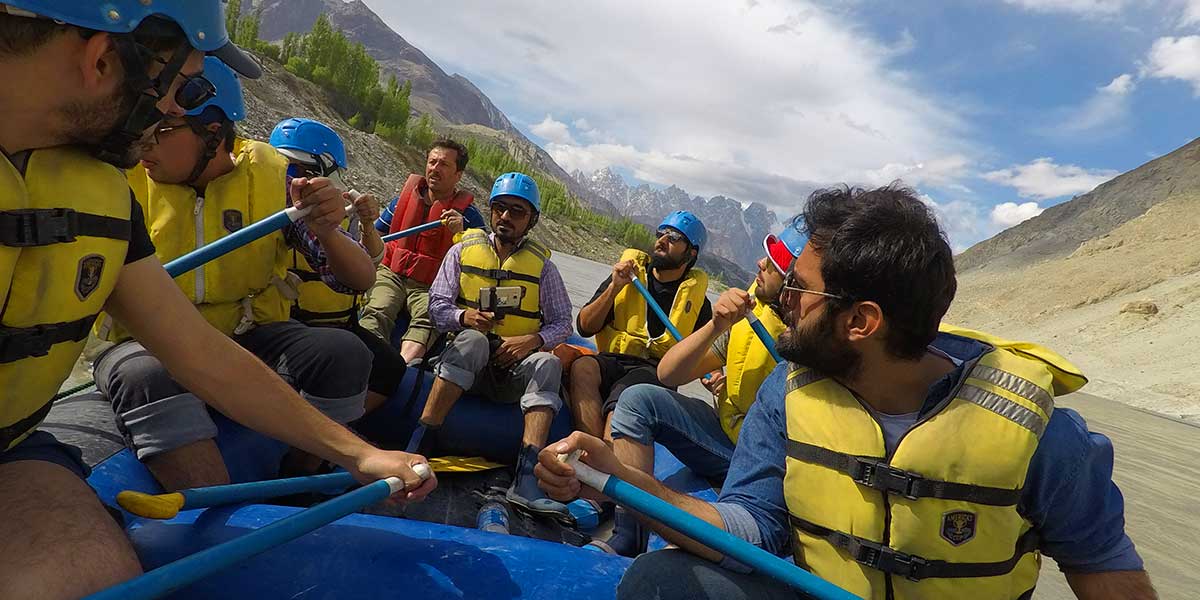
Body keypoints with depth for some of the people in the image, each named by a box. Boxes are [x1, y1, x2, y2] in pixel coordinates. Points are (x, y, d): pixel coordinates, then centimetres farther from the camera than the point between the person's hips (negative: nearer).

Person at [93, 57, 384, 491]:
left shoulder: (271, 178, -5)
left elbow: (360, 279, -10)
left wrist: (326, 232, -30)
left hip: (248, 338, 1)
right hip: (146, 344, -1)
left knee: (343, 354, -24)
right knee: (149, 378, -34)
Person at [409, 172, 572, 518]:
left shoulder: (542, 265, 10)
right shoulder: (464, 250, 10)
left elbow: (562, 323, 6)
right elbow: (437, 304, 3)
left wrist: (533, 339, -15)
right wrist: (464, 316, -19)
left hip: (516, 365, 1)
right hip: (467, 359, 0)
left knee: (549, 363, -32)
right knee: (473, 340, -35)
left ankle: (526, 478, -43)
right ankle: (418, 449, -38)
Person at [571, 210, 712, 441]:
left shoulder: (696, 298, 13)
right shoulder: (628, 272, 14)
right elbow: (585, 327, 8)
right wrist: (614, 288, -4)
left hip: (656, 370, -2)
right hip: (613, 359, 2)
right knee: (582, 367, -33)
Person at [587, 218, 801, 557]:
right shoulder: (750, 307, -5)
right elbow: (668, 374, -3)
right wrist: (716, 326, -18)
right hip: (725, 437, 5)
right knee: (637, 400, -14)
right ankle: (627, 541, -13)